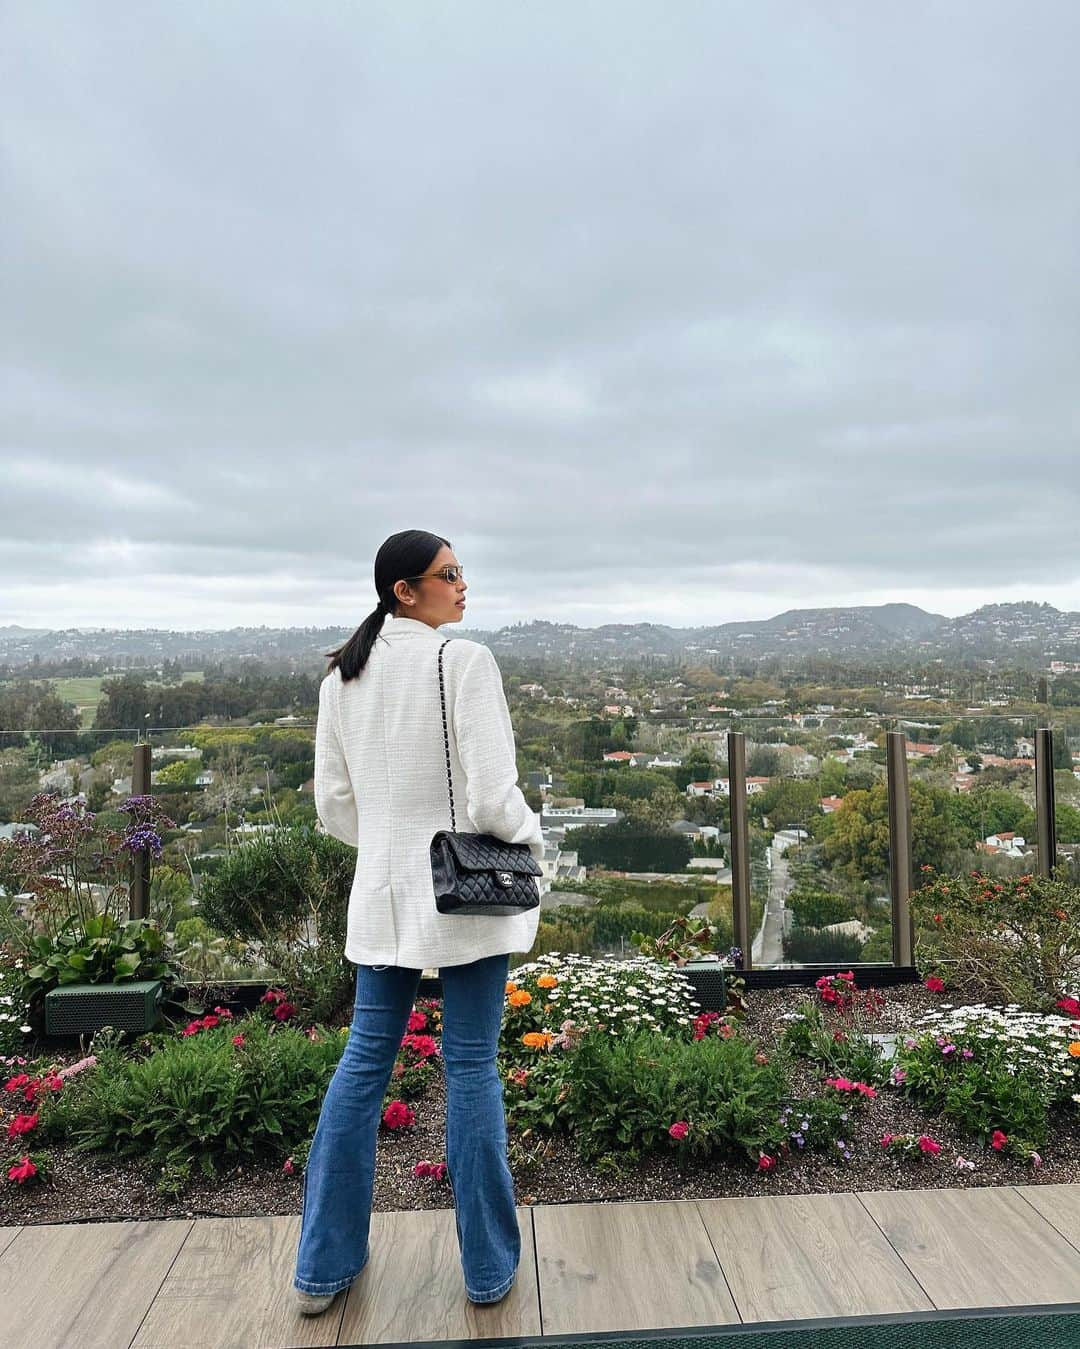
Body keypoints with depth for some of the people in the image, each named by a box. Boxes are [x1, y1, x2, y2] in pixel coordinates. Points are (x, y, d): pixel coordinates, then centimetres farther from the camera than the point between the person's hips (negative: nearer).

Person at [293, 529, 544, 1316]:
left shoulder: (342, 677, 3)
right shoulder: (464, 662, -16)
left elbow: (334, 804, 7)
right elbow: (492, 797, -19)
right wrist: (532, 836, 1)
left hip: (384, 894, 5)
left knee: (365, 1059, 16)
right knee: (472, 1067, 8)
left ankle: (326, 1264, 29)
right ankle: (488, 1267, 25)